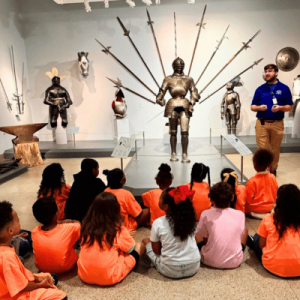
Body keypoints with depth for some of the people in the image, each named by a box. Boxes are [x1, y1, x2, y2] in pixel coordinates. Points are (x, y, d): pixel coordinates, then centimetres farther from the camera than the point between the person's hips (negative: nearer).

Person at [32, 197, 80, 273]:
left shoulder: (34, 232, -17)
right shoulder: (69, 229, -26)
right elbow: (78, 223, -3)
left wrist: (60, 222, 3)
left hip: (42, 268, 3)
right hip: (65, 267, -3)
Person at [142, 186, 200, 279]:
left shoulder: (158, 223, -15)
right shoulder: (190, 219, -6)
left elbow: (156, 250, -4)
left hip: (170, 271, -2)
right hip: (194, 268, 2)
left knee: (146, 241, 14)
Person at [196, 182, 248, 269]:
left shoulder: (206, 214, -12)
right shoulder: (240, 215, -9)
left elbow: (203, 236, 1)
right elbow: (240, 234, 7)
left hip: (210, 261, -1)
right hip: (235, 262, 1)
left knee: (196, 233, 22)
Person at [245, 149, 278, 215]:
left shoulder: (252, 181, -23)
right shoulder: (273, 178, -10)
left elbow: (249, 200, -15)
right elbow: (276, 193, 4)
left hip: (255, 209, -5)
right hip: (269, 207, 5)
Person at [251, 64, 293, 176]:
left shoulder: (284, 88, 5)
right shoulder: (260, 89, 8)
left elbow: (289, 107, 5)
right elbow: (252, 107, 8)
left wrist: (280, 108, -15)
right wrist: (259, 107, -14)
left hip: (277, 124, 0)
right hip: (262, 123, 0)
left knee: (275, 150, 9)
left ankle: (273, 170, 25)